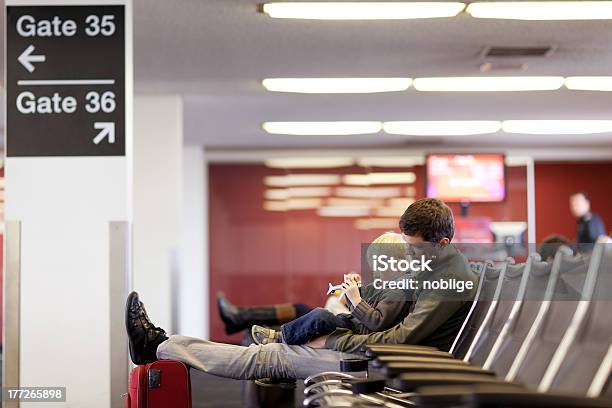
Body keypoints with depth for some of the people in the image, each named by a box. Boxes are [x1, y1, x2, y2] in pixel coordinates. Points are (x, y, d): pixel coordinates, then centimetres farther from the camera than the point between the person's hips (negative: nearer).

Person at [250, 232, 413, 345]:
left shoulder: (399, 294, -17)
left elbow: (377, 323, -27)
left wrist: (355, 299, -26)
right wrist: (354, 288, 6)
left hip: (360, 335, -11)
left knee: (320, 316, -22)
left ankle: (281, 337, -7)